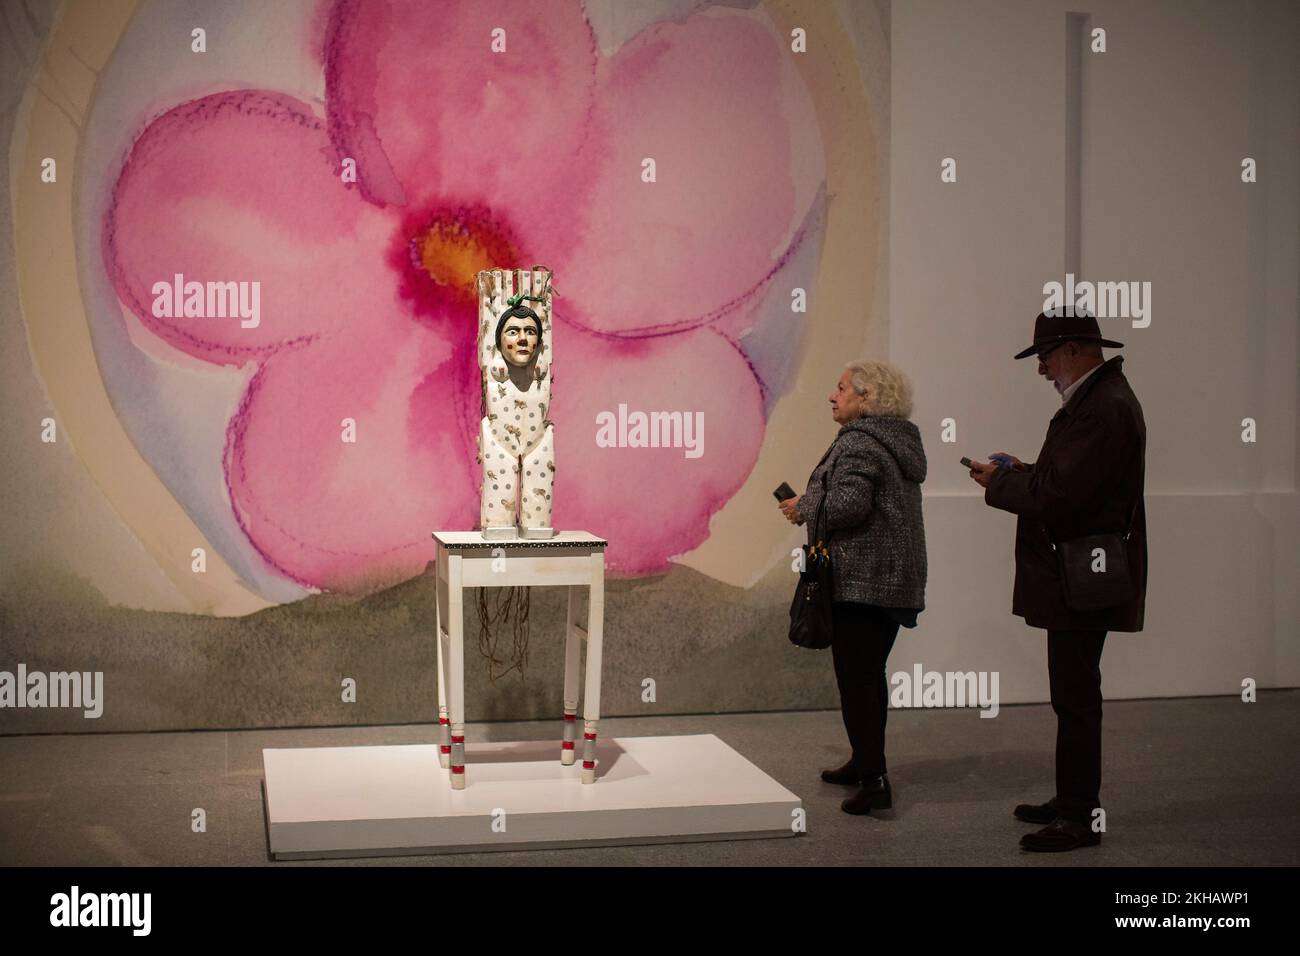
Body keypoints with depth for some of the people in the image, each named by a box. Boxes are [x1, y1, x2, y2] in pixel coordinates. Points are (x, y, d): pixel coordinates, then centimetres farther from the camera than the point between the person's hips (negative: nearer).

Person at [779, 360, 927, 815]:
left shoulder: (858, 443, -14)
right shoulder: (899, 442, 17)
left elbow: (848, 504, -25)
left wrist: (804, 507, -8)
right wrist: (813, 506, 17)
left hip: (860, 580, -10)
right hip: (896, 580, 10)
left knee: (855, 678, -7)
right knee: (870, 674, 18)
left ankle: (874, 779, -8)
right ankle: (865, 763, 29)